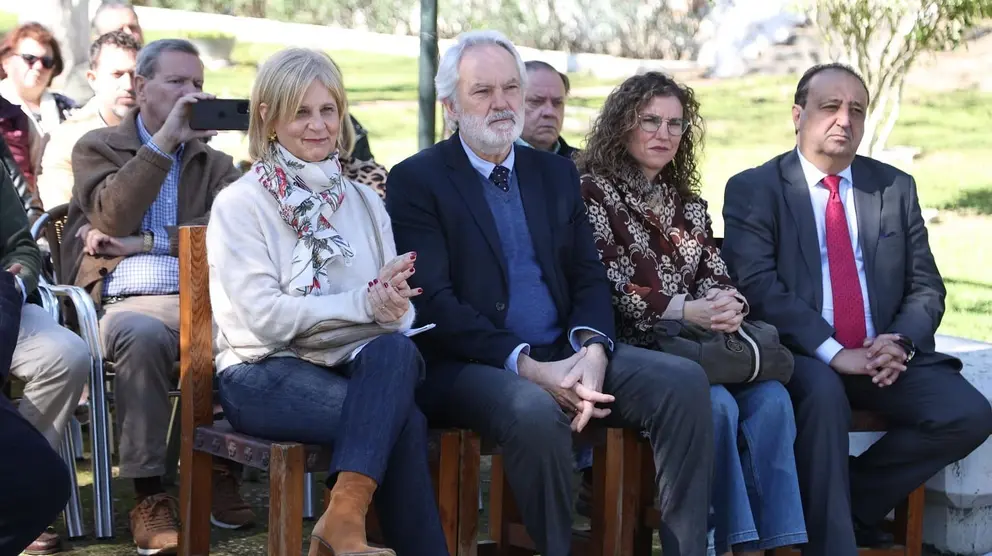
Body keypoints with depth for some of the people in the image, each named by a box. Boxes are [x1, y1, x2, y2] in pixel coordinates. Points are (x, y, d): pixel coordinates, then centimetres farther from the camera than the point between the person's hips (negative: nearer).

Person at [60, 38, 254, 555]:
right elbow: (113, 217, -6)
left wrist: (142, 244, -6)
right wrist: (166, 141, -8)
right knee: (143, 337, -39)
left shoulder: (215, 162, 22)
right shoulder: (96, 147, 15)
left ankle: (221, 464, -12)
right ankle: (148, 494, -30)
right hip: (129, 301, -2)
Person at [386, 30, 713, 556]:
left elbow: (589, 276, 11)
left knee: (684, 381, -18)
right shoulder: (415, 181, -2)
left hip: (563, 355, 5)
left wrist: (592, 350, -12)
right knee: (536, 410, -37)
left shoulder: (557, 173, 16)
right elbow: (432, 302, -11)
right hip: (466, 365, -5)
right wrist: (527, 367, -21)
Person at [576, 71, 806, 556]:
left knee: (771, 397, -23)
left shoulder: (689, 205, 22)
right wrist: (686, 310, -21)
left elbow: (716, 276, 11)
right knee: (716, 404, -32)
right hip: (632, 349, -5)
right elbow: (607, 284, -10)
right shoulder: (593, 192, 2)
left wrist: (728, 307, -14)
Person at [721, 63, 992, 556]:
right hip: (801, 357, -4)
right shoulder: (752, 189, 2)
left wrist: (901, 343, -11)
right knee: (823, 393, -37)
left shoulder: (896, 188, 14)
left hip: (886, 357, 4)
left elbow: (926, 287, 11)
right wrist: (833, 352, -21)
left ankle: (853, 501, -1)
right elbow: (758, 284, -11)